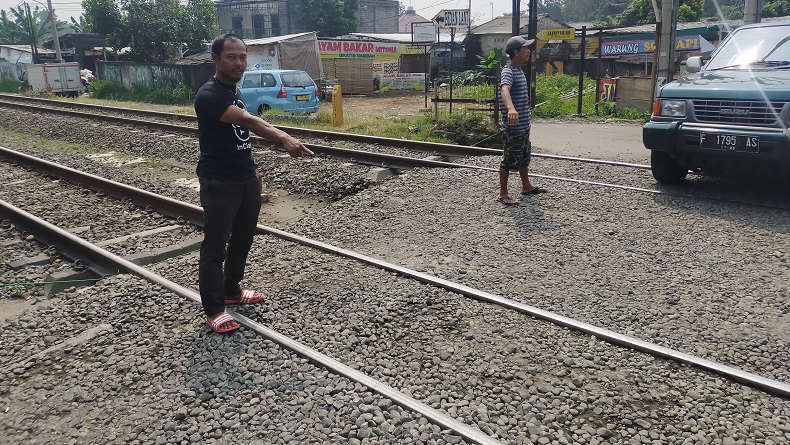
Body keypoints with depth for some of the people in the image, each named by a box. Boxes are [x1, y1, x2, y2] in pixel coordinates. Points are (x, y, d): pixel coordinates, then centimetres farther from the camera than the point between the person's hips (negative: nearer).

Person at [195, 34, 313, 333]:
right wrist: (283, 138, -50)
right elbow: (248, 121, -36)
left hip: (246, 180, 9)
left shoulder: (234, 92, 11)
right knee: (215, 246, 1)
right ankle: (213, 310, 12)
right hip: (219, 184, -9)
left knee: (243, 239, 18)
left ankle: (231, 291, 36)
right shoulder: (209, 95, -19)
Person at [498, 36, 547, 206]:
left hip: (524, 125, 10)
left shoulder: (519, 70, 12)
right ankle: (503, 194, 10)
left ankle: (526, 187, 35)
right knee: (509, 160, 0)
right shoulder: (508, 71, -19)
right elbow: (505, 90, -41)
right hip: (513, 126, -10)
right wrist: (511, 108, -58)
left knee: (524, 157, 20)